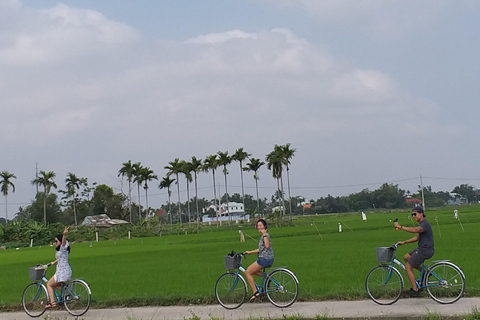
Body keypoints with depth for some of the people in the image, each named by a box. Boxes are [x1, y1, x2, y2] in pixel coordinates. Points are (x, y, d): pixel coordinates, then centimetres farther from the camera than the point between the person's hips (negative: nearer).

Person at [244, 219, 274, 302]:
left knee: (248, 272, -6)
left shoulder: (266, 235, -11)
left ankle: (255, 292, -7)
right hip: (264, 258, 10)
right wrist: (250, 252, 23)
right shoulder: (263, 236, 18)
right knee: (251, 271, 21)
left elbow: (267, 246, -29)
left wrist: (264, 234, -26)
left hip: (265, 259, -10)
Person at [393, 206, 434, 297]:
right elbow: (417, 238, 21)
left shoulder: (425, 224, -18)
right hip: (422, 249, 10)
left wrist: (400, 227, -39)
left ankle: (415, 290, -2)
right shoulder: (421, 225, 16)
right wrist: (404, 242, 14)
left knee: (408, 267, -6)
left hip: (425, 250, -10)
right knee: (406, 257, 17)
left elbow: (414, 230, -37)